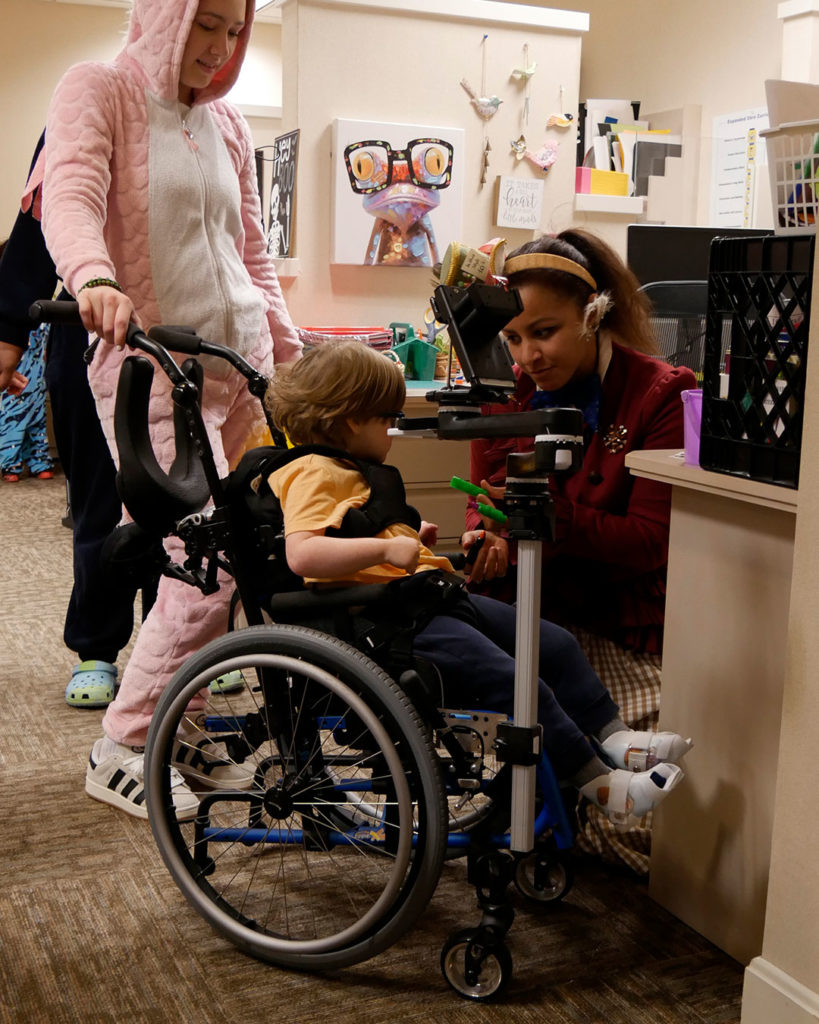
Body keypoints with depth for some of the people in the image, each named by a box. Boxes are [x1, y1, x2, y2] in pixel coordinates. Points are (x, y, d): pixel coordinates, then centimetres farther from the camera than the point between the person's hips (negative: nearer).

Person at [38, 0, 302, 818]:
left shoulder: (226, 124, 17)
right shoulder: (98, 91, -1)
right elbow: (70, 193, -20)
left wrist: (290, 351, 13)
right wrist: (94, 277, -40)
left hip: (241, 361, 7)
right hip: (152, 368, -6)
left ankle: (171, 727, 21)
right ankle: (119, 752, 3)